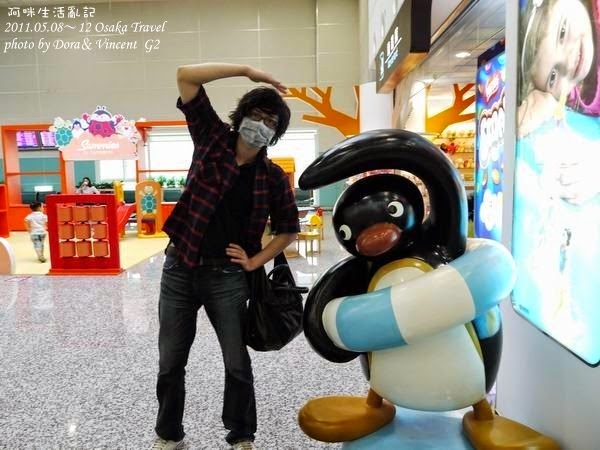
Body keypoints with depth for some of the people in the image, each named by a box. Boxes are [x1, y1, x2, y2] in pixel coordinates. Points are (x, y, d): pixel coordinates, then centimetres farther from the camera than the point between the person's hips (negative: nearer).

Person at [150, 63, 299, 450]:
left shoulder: (274, 177, 0)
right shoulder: (212, 139, 0)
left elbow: (289, 229, 8)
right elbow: (186, 76, -7)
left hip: (227, 278, 0)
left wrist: (255, 262, -1)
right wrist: (248, 72, -9)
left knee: (238, 364, 9)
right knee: (170, 363, 13)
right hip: (179, 270, 1)